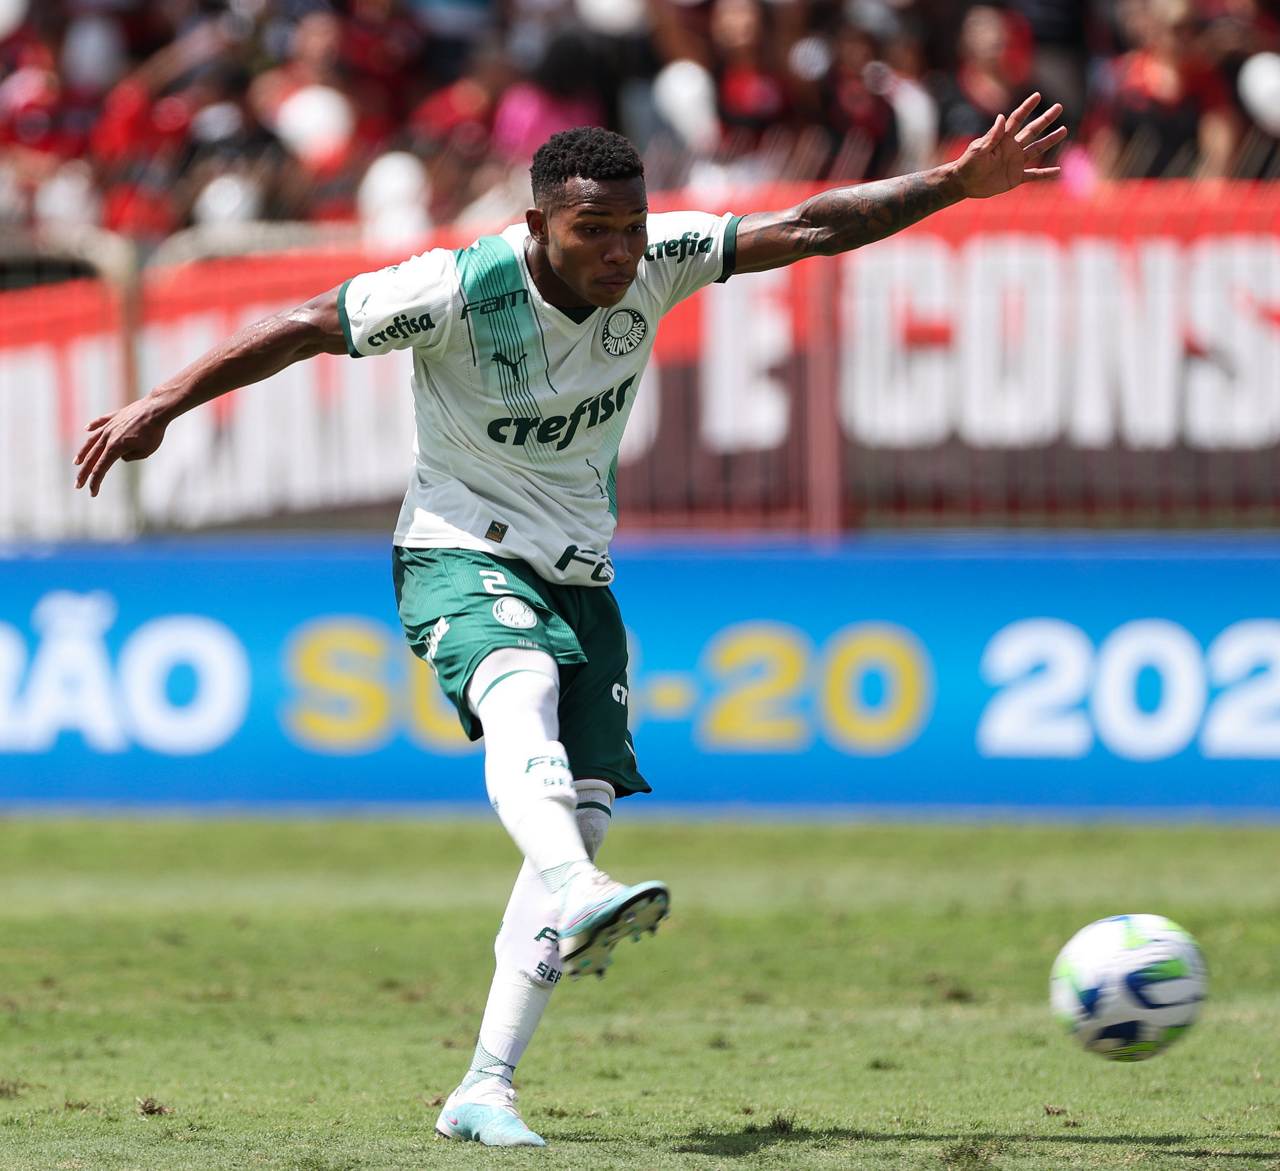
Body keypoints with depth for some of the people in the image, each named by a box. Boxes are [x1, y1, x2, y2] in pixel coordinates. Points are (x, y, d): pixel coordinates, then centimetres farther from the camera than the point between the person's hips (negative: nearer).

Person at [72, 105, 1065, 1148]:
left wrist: (958, 185, -9)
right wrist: (161, 407, -12)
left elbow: (807, 229, -4)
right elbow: (306, 328, -12)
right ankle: (573, 894, -67)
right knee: (522, 685, -38)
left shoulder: (657, 262, -8)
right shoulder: (457, 291, -19)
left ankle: (486, 1089, -4)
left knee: (584, 815, -6)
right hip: (459, 554, -5)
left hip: (578, 575, 6)